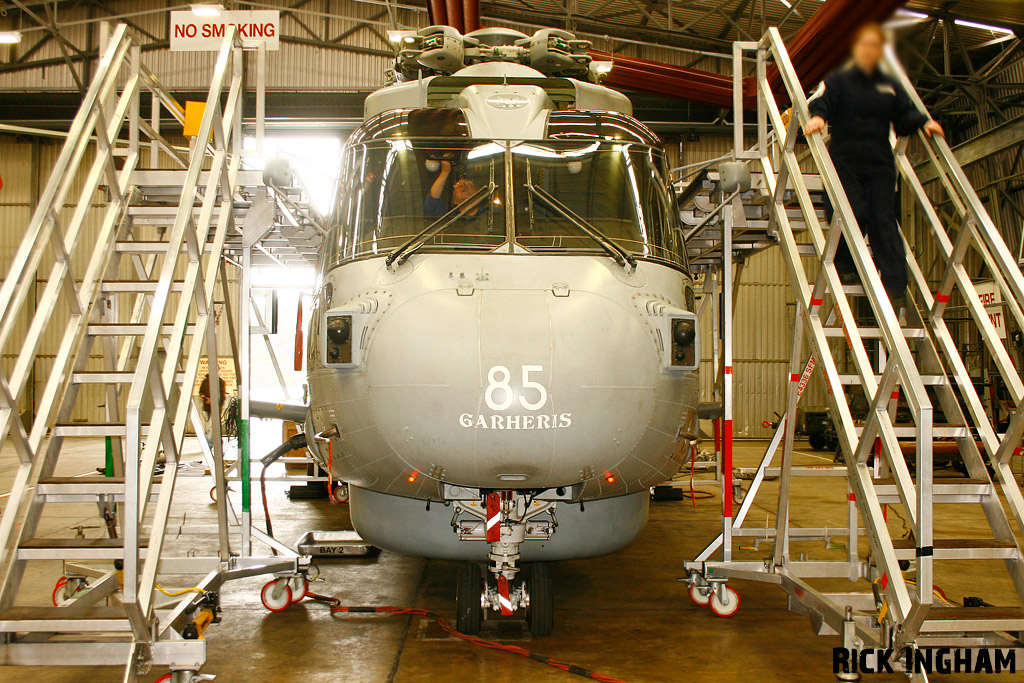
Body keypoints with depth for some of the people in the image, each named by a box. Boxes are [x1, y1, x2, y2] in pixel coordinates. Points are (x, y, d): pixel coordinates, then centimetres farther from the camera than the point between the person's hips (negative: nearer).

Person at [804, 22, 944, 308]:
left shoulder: (890, 86, 18)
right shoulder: (838, 80, 8)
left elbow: (905, 116, 11)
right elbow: (823, 102, -8)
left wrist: (923, 123, -9)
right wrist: (818, 116, -30)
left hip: (880, 165, 2)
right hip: (845, 163, -2)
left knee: (884, 221, -4)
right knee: (852, 214, -17)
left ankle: (895, 287, -7)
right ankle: (846, 268, 7)